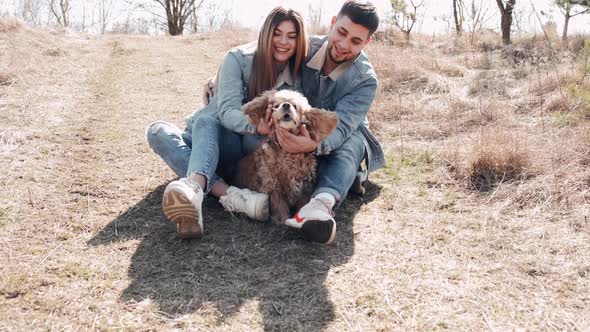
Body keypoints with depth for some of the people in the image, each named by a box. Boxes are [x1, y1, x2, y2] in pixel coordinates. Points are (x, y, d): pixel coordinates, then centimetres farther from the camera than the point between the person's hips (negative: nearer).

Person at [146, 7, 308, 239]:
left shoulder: (298, 77, -3)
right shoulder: (238, 59, -10)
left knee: (205, 121, -34)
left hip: (245, 150, -1)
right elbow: (227, 112, -22)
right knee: (157, 131, -31)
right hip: (206, 140, 1)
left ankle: (194, 187, -67)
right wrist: (255, 126, -44)